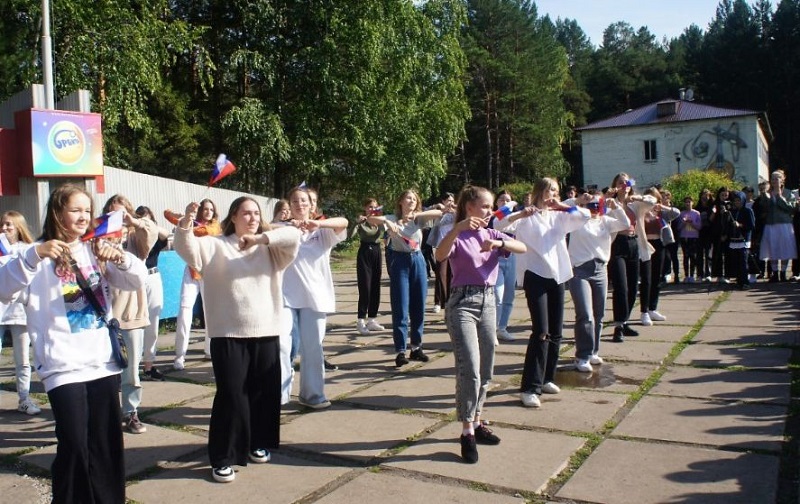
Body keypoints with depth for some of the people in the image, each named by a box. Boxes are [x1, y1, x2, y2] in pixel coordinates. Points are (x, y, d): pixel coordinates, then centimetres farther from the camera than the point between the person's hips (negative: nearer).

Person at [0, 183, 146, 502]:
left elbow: (138, 280, 5)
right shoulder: (40, 256, -2)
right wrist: (34, 255, -32)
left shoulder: (96, 251, 11)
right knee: (74, 446, -4)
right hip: (63, 367, -4)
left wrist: (120, 257, -15)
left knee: (108, 444, 10)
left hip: (103, 362, 4)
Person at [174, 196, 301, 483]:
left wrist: (261, 239, -16)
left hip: (266, 333, 3)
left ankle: (258, 444, 31)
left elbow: (293, 236, -7)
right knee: (231, 395, -3)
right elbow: (186, 249, -14)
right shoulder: (215, 246, 2)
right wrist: (186, 224, -33)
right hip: (228, 334, -3)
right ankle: (223, 458, 7)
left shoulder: (271, 249, 9)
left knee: (264, 392, 12)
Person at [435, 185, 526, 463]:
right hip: (463, 303, -6)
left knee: (486, 370, 12)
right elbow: (440, 255, -26)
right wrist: (458, 228, -38)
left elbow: (522, 248, -1)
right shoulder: (457, 236, -5)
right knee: (470, 370, -13)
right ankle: (467, 433, -4)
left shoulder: (492, 234, 12)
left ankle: (476, 422, 27)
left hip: (488, 301, 7)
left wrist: (498, 243, -17)